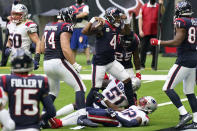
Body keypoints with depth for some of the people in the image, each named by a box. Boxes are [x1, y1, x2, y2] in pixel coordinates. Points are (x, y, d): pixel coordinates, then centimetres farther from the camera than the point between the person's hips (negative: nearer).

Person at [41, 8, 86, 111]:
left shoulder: (48, 26, 15)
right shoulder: (65, 27, -8)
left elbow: (42, 48, 19)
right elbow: (65, 49, -19)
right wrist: (75, 64, -14)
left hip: (46, 63, 8)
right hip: (59, 62, -8)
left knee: (53, 91, 25)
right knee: (80, 87, 0)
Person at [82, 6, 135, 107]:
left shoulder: (117, 27, 2)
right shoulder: (102, 27, -21)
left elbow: (127, 32, 23)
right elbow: (85, 32, -32)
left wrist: (126, 20, 7)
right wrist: (93, 20, -35)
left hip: (111, 61, 8)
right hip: (99, 63, -8)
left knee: (127, 80, 8)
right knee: (96, 88, -5)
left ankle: (132, 106, 20)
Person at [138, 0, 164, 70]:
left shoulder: (158, 7, 6)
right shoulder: (143, 7, 6)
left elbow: (162, 12, -16)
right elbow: (140, 19, 3)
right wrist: (140, 30, -6)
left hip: (155, 32, 0)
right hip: (145, 32, 0)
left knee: (155, 49, 3)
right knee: (144, 49, 2)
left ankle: (154, 65, 10)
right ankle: (142, 65, 9)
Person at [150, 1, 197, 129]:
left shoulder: (181, 22, -12)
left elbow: (177, 42, -18)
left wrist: (158, 42, -9)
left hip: (184, 60, -8)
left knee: (168, 88, -4)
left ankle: (184, 114, -12)